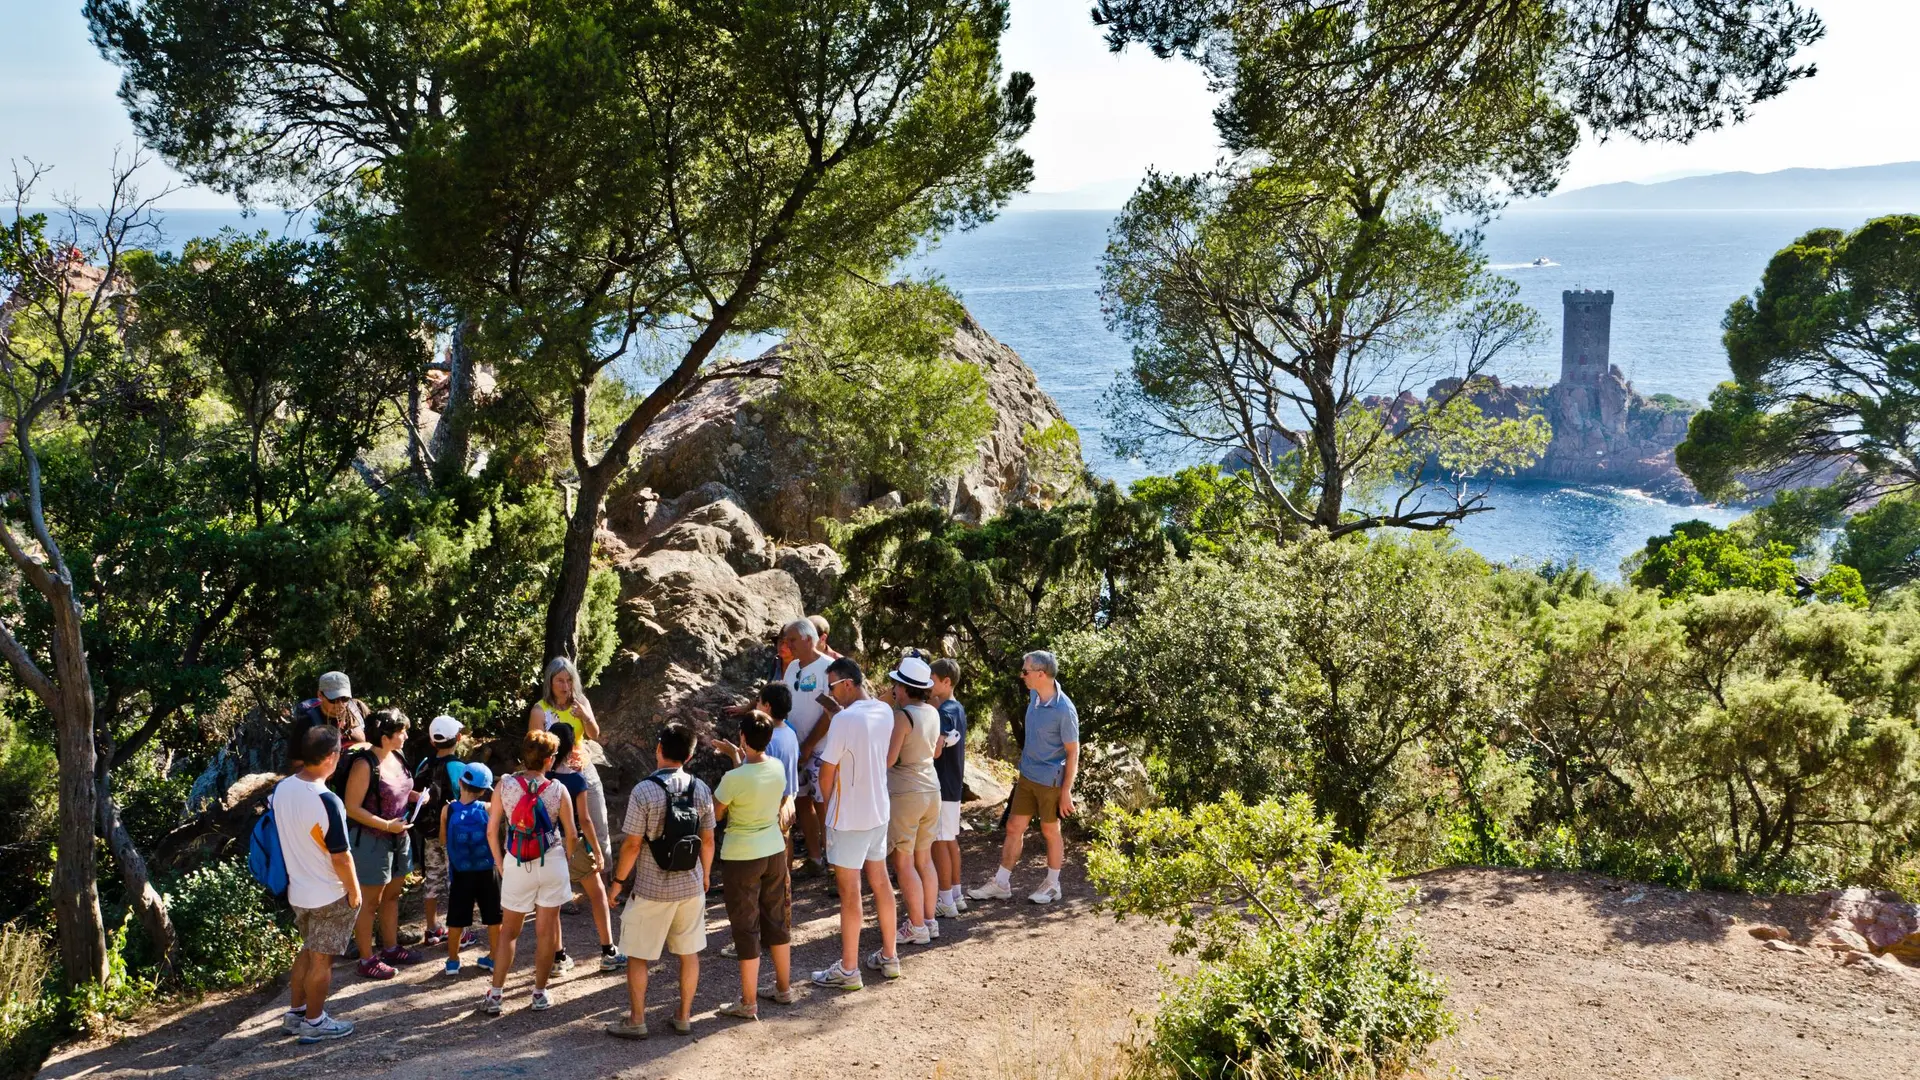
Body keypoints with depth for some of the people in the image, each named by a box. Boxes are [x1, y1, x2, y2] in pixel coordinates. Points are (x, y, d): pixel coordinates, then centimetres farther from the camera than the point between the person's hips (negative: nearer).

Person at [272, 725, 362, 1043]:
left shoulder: (281, 789, -5)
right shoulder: (326, 801, -28)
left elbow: (285, 837, 8)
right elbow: (340, 857, -21)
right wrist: (354, 891, -7)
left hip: (297, 890, 7)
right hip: (329, 896, -7)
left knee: (308, 950, 24)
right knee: (321, 960, 8)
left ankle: (295, 1013, 33)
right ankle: (314, 1023, 20)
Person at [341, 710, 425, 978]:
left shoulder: (396, 757, 3)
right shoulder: (364, 764, -22)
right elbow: (352, 808, -21)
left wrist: (414, 795, -1)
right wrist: (386, 825, -25)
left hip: (399, 837, 8)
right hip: (371, 840, -8)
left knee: (392, 895, 19)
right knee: (370, 901, 3)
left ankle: (392, 949, 32)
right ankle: (367, 961, 12)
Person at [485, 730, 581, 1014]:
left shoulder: (504, 786, -6)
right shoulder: (557, 790, -7)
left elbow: (491, 830, -4)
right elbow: (571, 834, -2)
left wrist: (500, 863, 8)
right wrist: (566, 858, 17)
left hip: (516, 865, 1)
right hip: (551, 863, -1)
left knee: (508, 931, 14)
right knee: (546, 931, 9)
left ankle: (495, 996, 13)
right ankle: (539, 994, 16)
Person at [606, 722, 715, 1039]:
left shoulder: (644, 791, -17)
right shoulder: (700, 789, -4)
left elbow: (632, 844, -15)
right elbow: (708, 840, 4)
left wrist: (619, 880, -1)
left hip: (652, 890, -4)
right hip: (691, 886, 4)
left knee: (637, 955, 10)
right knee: (689, 952, 15)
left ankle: (636, 1021, 17)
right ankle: (684, 1016, 24)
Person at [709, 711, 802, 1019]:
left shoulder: (733, 778, -23)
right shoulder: (778, 768, -5)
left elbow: (715, 814, -8)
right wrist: (736, 756, 23)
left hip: (741, 858, -6)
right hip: (775, 851, 6)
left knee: (746, 927, 4)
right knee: (776, 919, 19)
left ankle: (748, 1003, 13)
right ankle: (784, 988, 32)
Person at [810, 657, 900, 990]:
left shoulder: (844, 721, -23)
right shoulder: (884, 712, -1)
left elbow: (826, 774, -15)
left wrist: (829, 804, 4)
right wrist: (834, 705, 13)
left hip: (849, 818, -7)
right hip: (879, 813, 8)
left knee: (849, 892, 1)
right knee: (880, 882, 17)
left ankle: (848, 970, 9)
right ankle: (889, 956, 28)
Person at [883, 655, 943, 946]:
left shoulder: (902, 716, -18)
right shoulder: (933, 713, 4)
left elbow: (888, 759, -21)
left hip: (904, 794, -8)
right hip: (931, 791, 8)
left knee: (903, 863, 2)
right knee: (924, 859, 17)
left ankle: (917, 927, 5)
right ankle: (930, 920, 23)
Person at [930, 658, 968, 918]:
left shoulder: (943, 712, -19)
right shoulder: (958, 708, 11)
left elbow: (934, 748, -29)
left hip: (941, 787, -9)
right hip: (953, 784, 9)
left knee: (939, 842, -3)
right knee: (950, 840, 15)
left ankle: (946, 902, 1)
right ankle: (956, 896, 22)